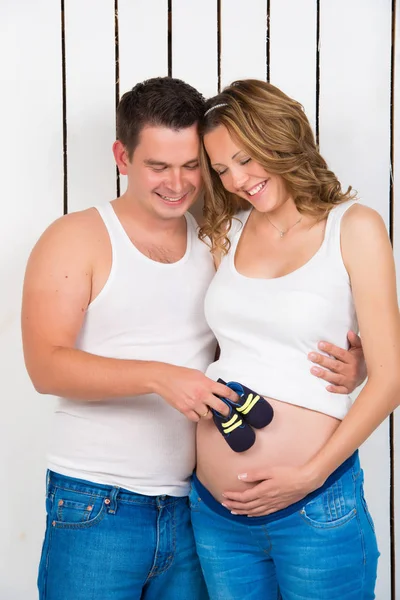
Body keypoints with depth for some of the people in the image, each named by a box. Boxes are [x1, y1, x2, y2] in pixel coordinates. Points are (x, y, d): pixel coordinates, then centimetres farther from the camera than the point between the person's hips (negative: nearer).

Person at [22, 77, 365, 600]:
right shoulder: (75, 239, -3)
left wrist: (350, 363, -9)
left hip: (194, 509, 4)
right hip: (96, 508, -3)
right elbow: (46, 365, -13)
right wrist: (159, 377, -25)